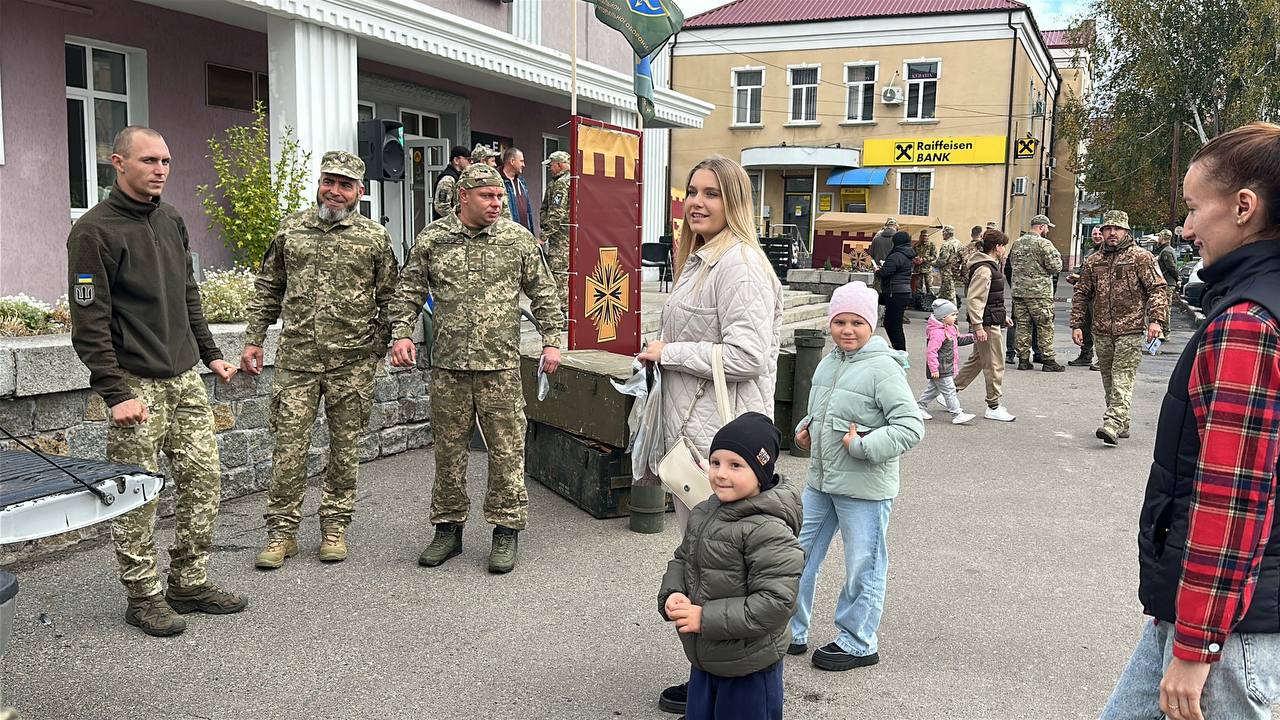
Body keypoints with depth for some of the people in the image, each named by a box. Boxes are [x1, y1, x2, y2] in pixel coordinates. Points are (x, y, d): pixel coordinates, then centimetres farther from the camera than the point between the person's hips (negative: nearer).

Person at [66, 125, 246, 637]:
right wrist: (116, 393, -18)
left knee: (204, 480, 8)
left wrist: (210, 353, 18)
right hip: (136, 383, -7)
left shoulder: (172, 221, 13)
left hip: (184, 377, 7)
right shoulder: (95, 231, -10)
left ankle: (190, 584, 21)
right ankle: (144, 597, 15)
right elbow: (90, 324, -14)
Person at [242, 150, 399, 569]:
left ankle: (335, 527, 22)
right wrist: (253, 340, 8)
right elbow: (267, 289, 14)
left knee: (345, 448, 8)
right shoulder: (291, 229, 8)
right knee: (289, 446, 2)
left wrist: (377, 350, 2)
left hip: (352, 363, -1)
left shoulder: (375, 237, 3)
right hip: (296, 359, 1)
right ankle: (281, 531, 14)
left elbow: (389, 298, 6)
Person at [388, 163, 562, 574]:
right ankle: (448, 528, 22)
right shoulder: (432, 239, 5)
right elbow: (409, 291, 11)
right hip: (448, 364, 1)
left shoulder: (517, 239, 4)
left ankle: (506, 530, 13)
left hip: (501, 365, -1)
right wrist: (401, 333, -2)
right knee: (449, 449, 9)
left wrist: (551, 340, 2)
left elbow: (543, 293, 8)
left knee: (506, 450, 1)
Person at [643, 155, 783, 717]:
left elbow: (746, 356, -25)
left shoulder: (739, 264, -16)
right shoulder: (699, 260, 16)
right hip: (692, 430, 10)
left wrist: (667, 351, -16)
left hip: (722, 436, -10)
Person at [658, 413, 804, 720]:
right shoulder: (704, 513, 1)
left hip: (750, 670, -7)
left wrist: (707, 618, -25)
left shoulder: (768, 531, -25)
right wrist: (672, 594, -8)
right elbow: (681, 560, 13)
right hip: (704, 660, 7)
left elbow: (776, 603, -27)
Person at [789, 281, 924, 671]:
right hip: (821, 481, 8)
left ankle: (858, 643, 23)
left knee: (863, 567, 6)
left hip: (865, 488, -8)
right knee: (798, 554, 14)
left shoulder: (883, 368, -15)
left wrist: (864, 446, -24)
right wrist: (805, 428, 5)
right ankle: (792, 633, 29)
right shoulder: (828, 364, 8)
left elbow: (911, 426, -20)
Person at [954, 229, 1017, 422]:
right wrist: (978, 326, -26)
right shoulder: (984, 269, -19)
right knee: (994, 365, -1)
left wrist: (1002, 316, 26)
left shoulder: (991, 266, 14)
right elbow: (974, 299, -24)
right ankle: (993, 407, 8)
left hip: (992, 321, 10)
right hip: (987, 324, -10)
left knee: (977, 360, 18)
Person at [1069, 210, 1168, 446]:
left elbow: (1157, 289, -5)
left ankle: (1112, 424, -20)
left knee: (1122, 380, -11)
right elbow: (1081, 294, 17)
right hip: (1102, 331, 5)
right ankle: (1122, 425, 21)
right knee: (1109, 381, 11)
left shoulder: (1141, 257, 0)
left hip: (1130, 331, -5)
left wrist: (1156, 320, -16)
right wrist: (1076, 324, 10)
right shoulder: (1093, 261, 13)